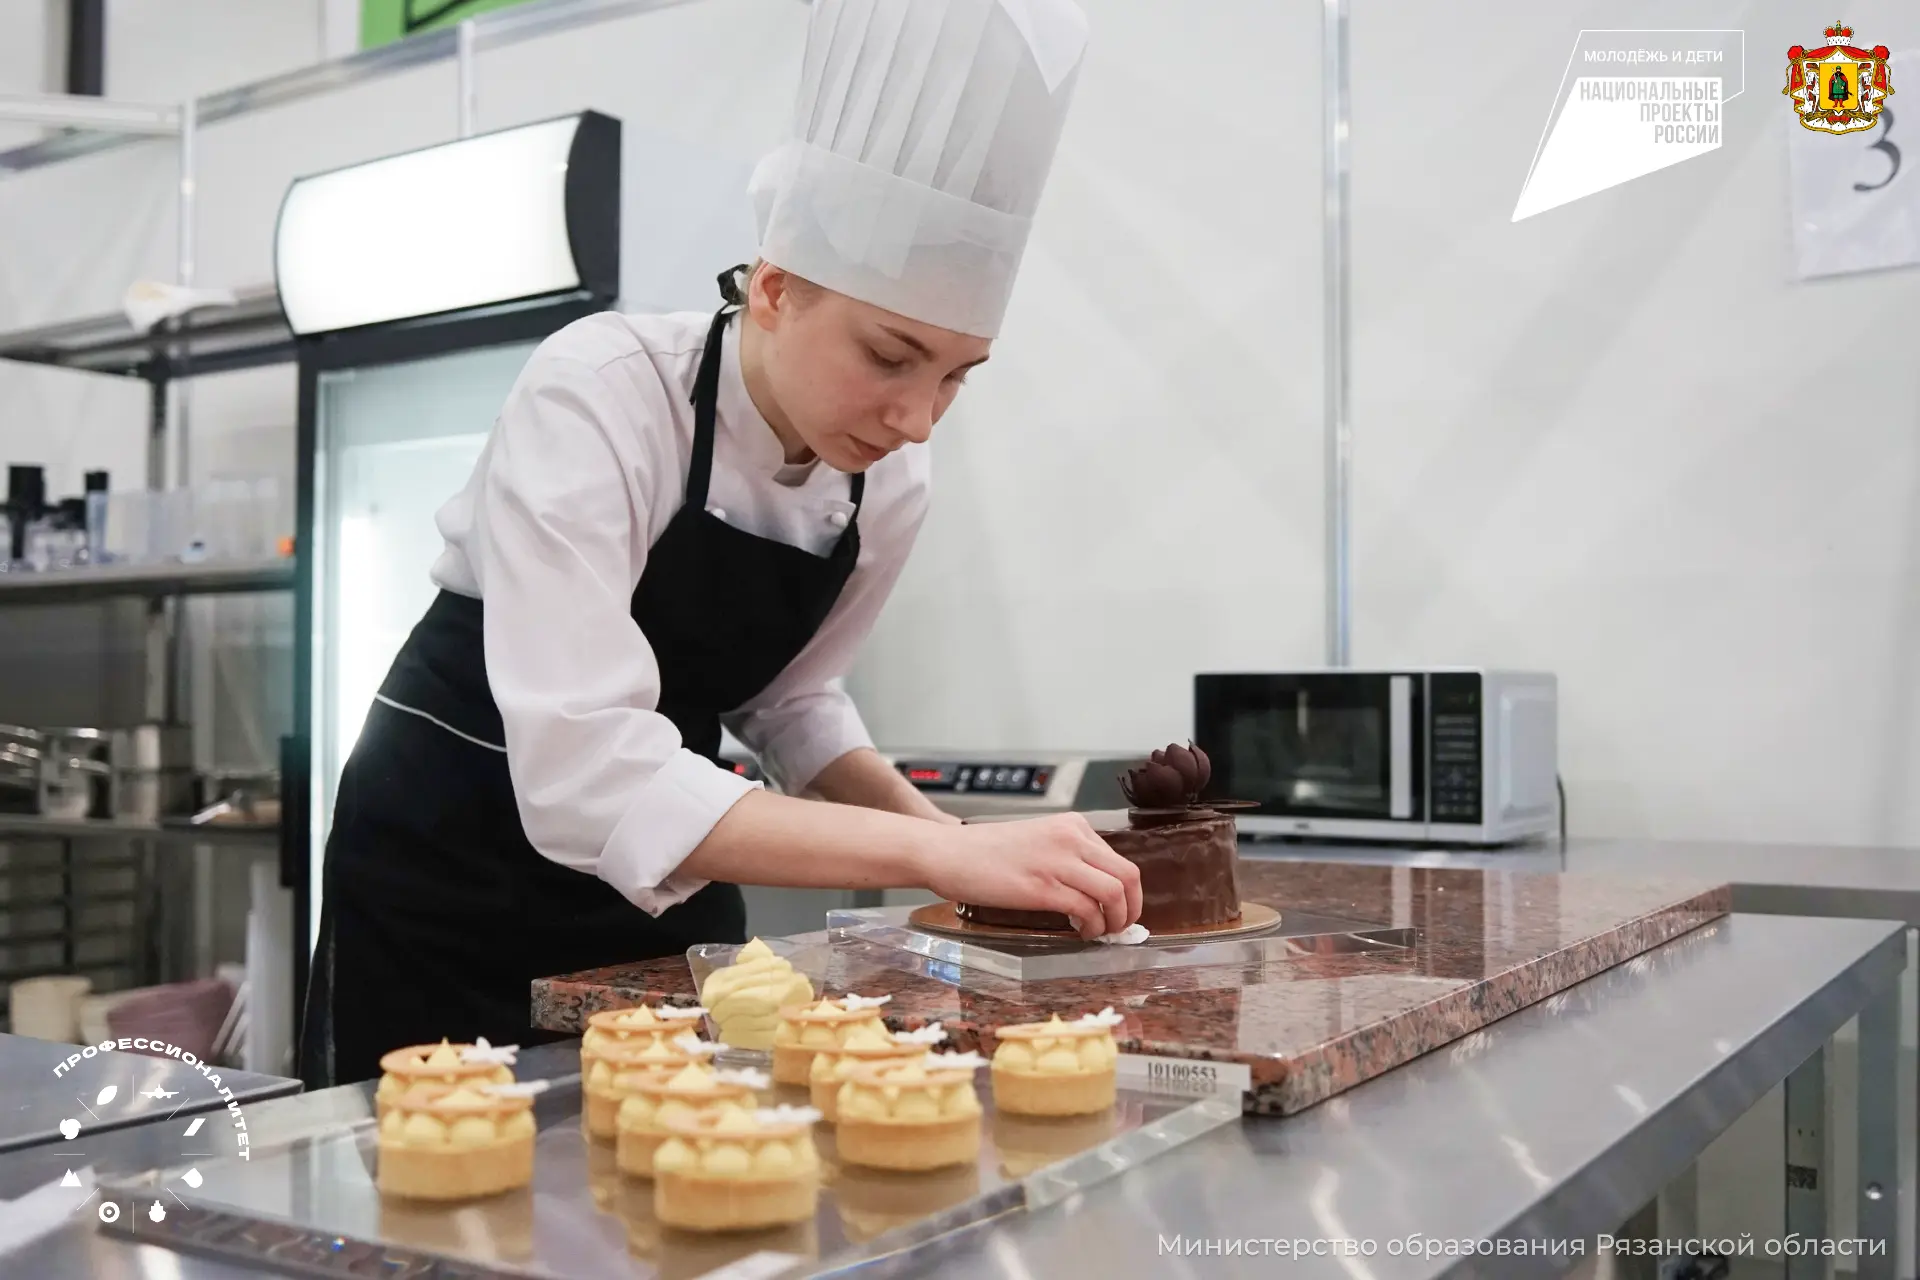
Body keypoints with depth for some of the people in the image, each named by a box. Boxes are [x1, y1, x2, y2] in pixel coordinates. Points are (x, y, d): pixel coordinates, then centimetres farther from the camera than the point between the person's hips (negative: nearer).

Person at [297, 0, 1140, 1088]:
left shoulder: (888, 485, -10)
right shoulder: (598, 394, -28)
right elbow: (584, 774, -38)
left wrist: (945, 837, -12)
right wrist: (932, 850, -43)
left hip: (657, 870, 5)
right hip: (452, 859, -5)